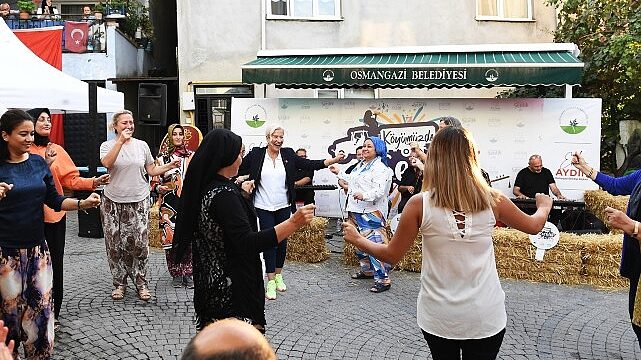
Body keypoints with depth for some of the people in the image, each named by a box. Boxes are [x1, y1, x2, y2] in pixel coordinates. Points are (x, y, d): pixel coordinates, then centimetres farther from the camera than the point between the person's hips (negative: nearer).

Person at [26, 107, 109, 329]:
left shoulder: (57, 150, 5)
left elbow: (71, 179, 2)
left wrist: (94, 182, -10)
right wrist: (44, 164, -23)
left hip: (54, 215, 2)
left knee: (55, 263, 7)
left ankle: (53, 313, 20)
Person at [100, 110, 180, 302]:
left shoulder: (142, 145, 8)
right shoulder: (108, 145, 1)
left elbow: (151, 170, 11)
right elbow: (107, 163, -20)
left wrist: (169, 166, -4)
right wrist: (121, 140, -23)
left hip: (139, 201, 1)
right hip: (113, 202, -1)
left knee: (139, 243, 0)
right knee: (115, 243, 4)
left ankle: (141, 282, 12)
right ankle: (119, 283, 19)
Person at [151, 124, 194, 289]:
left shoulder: (192, 156, 9)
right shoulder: (162, 158, 5)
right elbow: (154, 183, 8)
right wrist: (160, 188, -12)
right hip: (169, 205, -1)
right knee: (171, 238, -1)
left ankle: (188, 273, 13)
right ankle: (176, 274, 13)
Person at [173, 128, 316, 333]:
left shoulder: (203, 188, 5)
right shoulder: (224, 194, -24)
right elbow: (247, 244, -30)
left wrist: (242, 194, 29)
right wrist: (293, 223, -33)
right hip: (232, 291, -10)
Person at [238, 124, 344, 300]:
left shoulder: (288, 154, 2)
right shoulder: (256, 154, -3)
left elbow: (309, 164, -2)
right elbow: (239, 169, -1)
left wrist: (333, 160, -10)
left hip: (283, 206, 3)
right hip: (263, 207, -3)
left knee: (282, 241, 10)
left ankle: (278, 276, 28)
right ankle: (270, 281, 6)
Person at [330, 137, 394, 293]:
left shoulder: (380, 168, -10)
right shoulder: (360, 165, 20)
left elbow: (379, 190, -22)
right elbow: (352, 181, 34)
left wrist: (364, 195, -37)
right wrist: (339, 173, 37)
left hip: (371, 213, -10)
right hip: (356, 211, 10)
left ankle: (383, 279, -8)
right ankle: (367, 270, 33)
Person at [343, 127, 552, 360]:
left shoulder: (420, 204, -14)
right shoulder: (492, 201, -8)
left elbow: (392, 255, -4)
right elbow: (534, 226, 11)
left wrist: (356, 239, 13)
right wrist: (544, 205, 33)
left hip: (439, 318, -1)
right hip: (486, 317, 1)